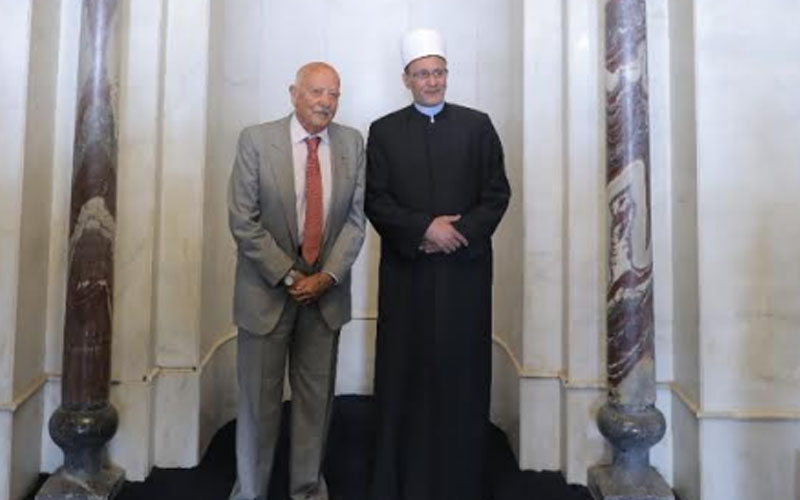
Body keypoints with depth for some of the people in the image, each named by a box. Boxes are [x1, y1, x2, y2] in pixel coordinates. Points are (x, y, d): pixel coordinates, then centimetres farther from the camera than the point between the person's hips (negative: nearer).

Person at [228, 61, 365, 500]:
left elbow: (356, 217, 1)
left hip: (327, 290, 3)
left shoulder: (352, 143, 2)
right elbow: (243, 220, -10)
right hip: (269, 288, -2)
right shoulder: (256, 140, -7)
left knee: (316, 396, 12)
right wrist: (288, 276, -12)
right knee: (258, 398, 7)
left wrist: (329, 275, -10)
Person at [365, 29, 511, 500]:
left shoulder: (477, 125, 8)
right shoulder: (384, 131, 8)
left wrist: (460, 233, -12)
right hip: (407, 271, 0)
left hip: (465, 269, 0)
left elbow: (498, 193, 2)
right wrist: (424, 228, -13)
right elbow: (376, 200, 0)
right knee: (407, 373, 4)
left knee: (462, 372, 4)